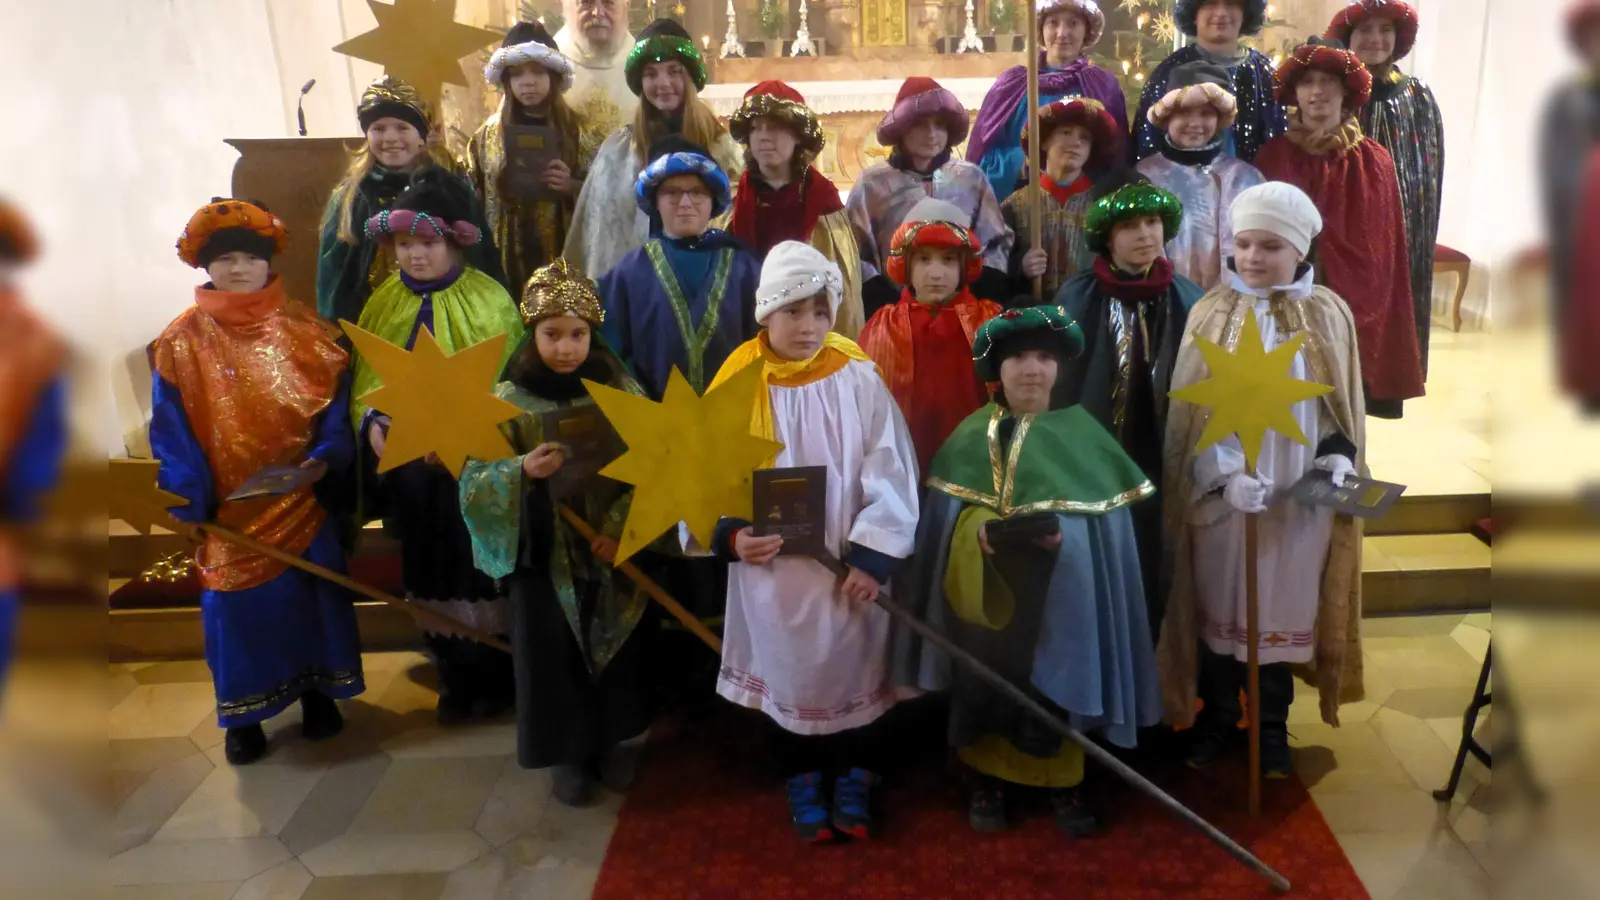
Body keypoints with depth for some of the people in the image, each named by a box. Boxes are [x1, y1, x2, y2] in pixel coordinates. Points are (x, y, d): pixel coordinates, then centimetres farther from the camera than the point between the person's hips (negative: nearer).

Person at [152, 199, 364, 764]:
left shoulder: (304, 330, 1)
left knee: (312, 593, 10)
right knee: (238, 603, 7)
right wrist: (187, 500, -11)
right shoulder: (182, 341, -2)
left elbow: (334, 400, -1)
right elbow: (172, 430, -4)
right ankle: (243, 714, 22)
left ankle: (318, 691, 29)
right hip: (230, 503, -1)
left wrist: (325, 457, -17)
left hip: (301, 496, 1)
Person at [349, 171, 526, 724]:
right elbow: (365, 377, 7)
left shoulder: (490, 302, -5)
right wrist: (372, 424, -13)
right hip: (407, 467, 4)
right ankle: (454, 674, 29)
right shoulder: (385, 303, 8)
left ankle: (494, 676, 21)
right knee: (431, 572, 14)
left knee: (478, 570, 3)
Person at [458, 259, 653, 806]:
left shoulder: (620, 390, -4)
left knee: (617, 648, 14)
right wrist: (522, 471, -29)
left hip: (614, 551, 1)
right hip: (544, 557, -1)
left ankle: (612, 741, 37)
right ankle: (567, 752, 31)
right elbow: (475, 483, -10)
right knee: (555, 655, 9)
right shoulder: (509, 400, -6)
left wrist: (621, 528, -17)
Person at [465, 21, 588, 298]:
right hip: (507, 262, 1)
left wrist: (572, 186, -14)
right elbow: (470, 198, 11)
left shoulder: (577, 130, 3)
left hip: (564, 260, -1)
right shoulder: (488, 133, 8)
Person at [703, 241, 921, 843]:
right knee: (787, 674, 14)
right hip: (770, 564, 1)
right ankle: (802, 786, 36)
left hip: (850, 565, 0)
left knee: (853, 671, 13)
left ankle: (854, 783, 36)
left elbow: (890, 474, -8)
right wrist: (731, 535, -21)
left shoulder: (859, 380, -7)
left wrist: (874, 554, -14)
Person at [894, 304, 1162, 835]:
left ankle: (1064, 784, 24)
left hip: (1062, 598, 0)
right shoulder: (971, 438, 2)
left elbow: (1105, 519, 0)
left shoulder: (1083, 434, 3)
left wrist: (1060, 536, -18)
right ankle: (988, 780, 25)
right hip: (987, 598, 0)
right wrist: (983, 536, -23)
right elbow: (946, 518, -3)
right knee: (989, 685, 6)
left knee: (1057, 685, 4)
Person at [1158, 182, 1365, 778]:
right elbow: (1191, 409, -7)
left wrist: (1339, 455, -11)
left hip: (1300, 494, 1)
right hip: (1220, 492, 0)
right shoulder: (1211, 312, -3)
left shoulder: (1329, 314, 0)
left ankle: (1272, 725, 29)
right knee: (1220, 605, 11)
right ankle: (1218, 713, 30)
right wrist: (1225, 474, -20)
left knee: (1283, 607, 11)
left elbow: (1342, 403, 7)